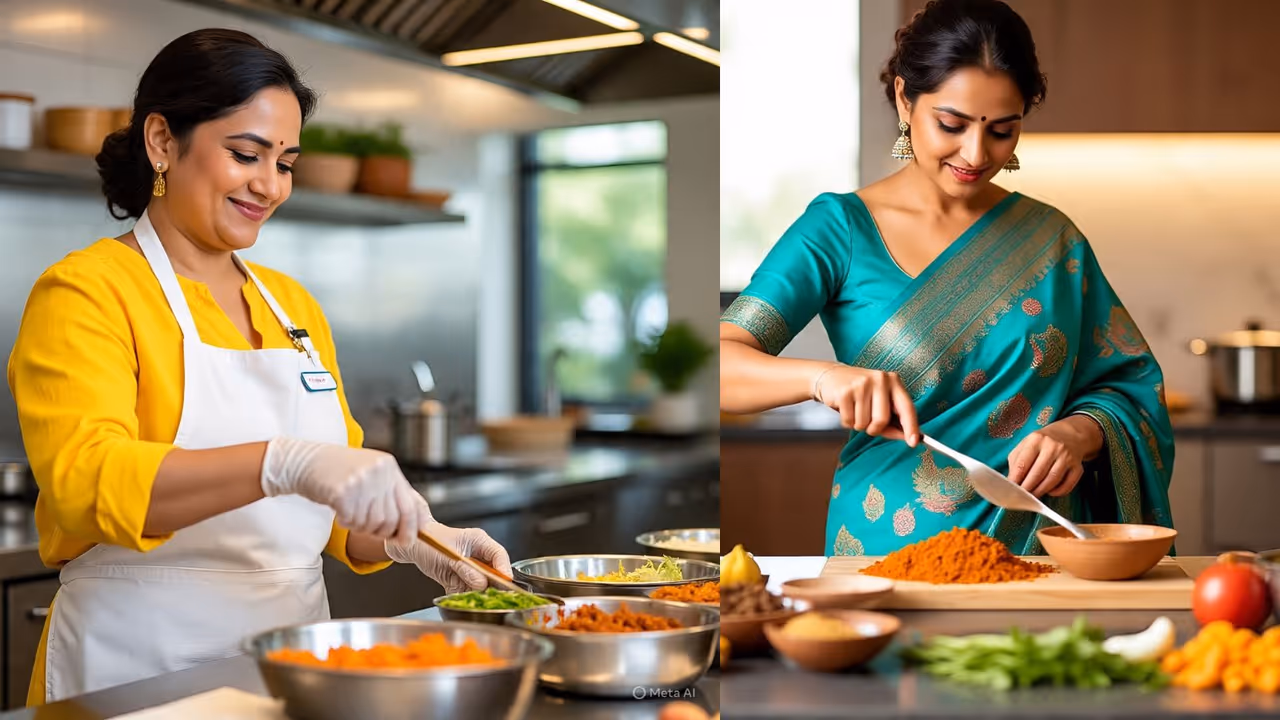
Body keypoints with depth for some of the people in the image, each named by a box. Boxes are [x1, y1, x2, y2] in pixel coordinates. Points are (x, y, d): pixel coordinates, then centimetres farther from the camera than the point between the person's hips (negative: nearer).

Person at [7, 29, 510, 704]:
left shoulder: (294, 306, 12)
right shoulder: (83, 294, -9)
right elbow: (84, 479, -26)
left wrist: (413, 540, -7)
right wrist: (285, 462, -38)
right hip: (140, 672, -6)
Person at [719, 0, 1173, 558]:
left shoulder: (1053, 239, 12)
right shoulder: (841, 228, 1)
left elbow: (1133, 385, 14)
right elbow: (721, 364, -10)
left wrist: (1079, 433, -7)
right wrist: (821, 376, -28)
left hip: (1041, 552, 3)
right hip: (886, 550, -2)